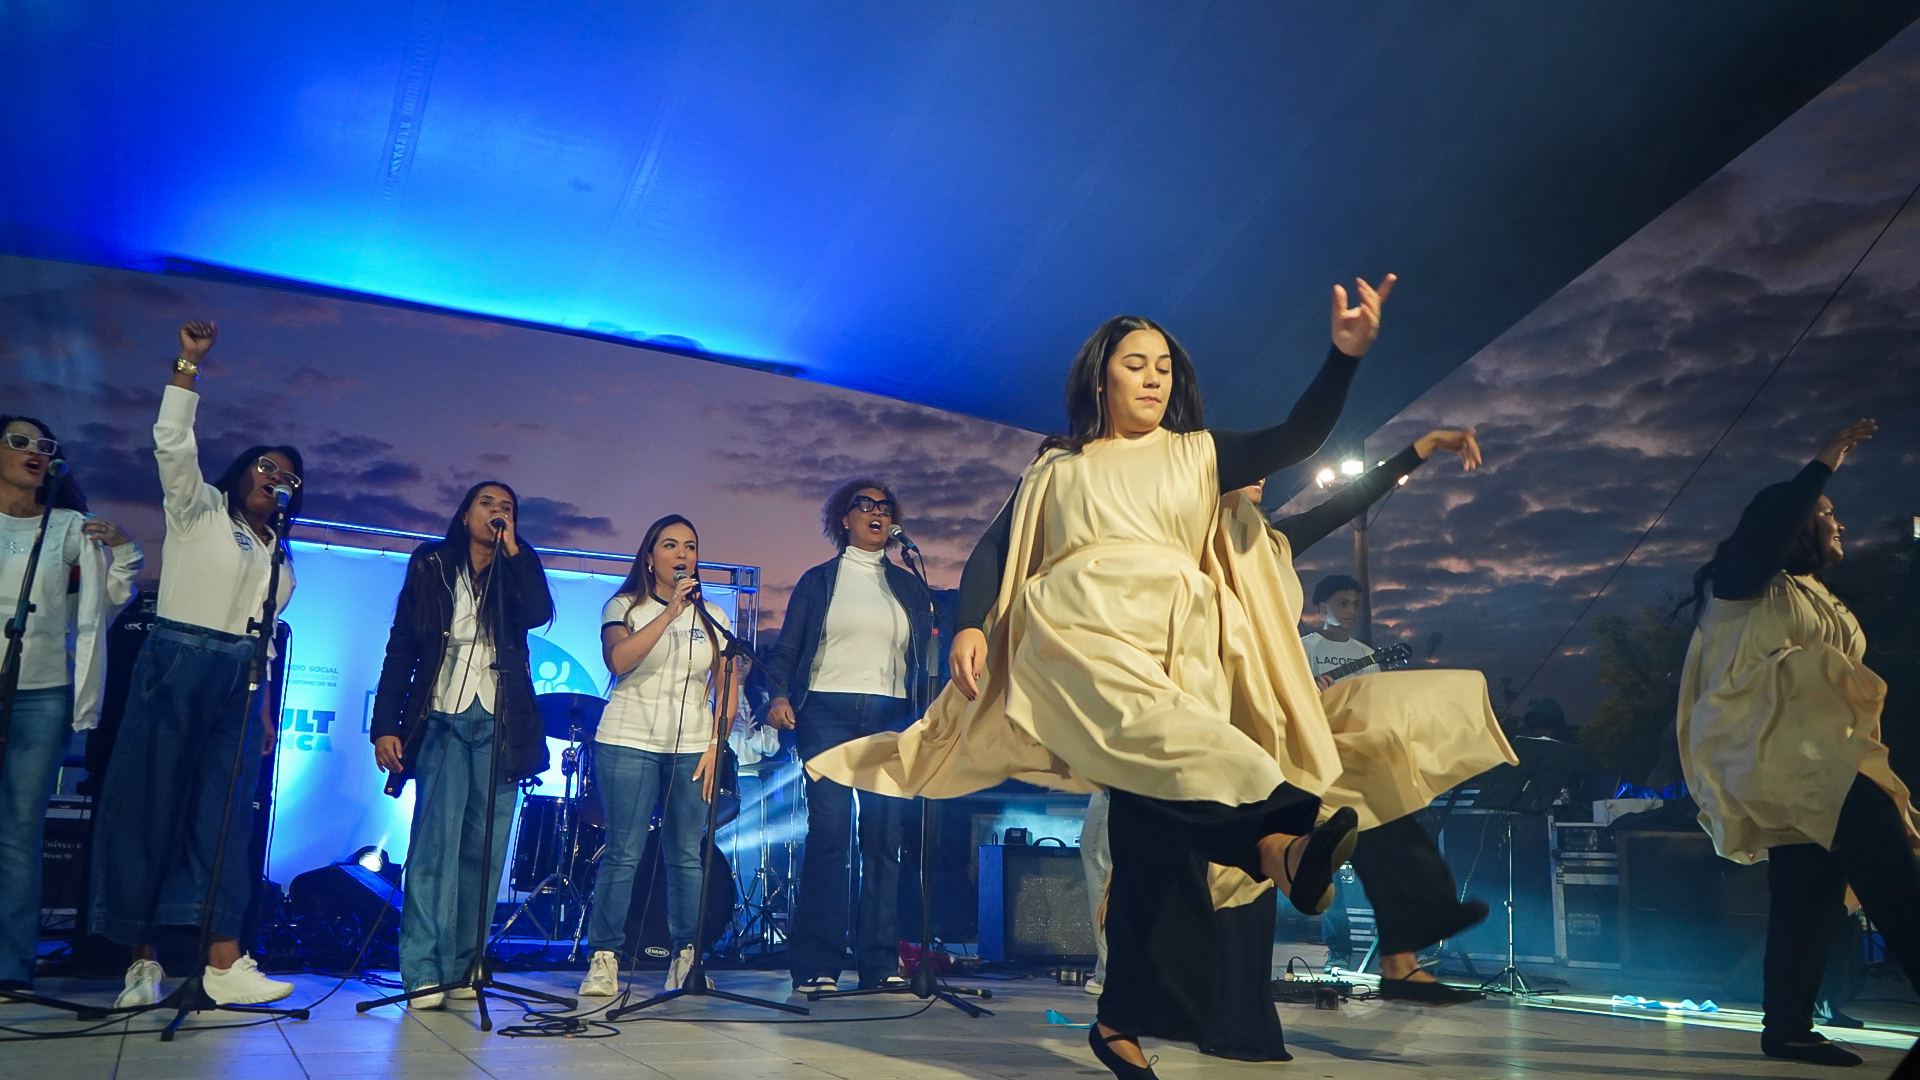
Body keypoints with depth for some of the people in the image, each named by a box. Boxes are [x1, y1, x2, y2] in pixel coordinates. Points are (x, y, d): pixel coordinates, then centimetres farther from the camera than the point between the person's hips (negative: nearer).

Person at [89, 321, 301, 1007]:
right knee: (148, 804, -5)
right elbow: (173, 444, -9)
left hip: (241, 682, 4)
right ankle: (140, 960, 0)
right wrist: (188, 366, -15)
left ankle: (223, 961, -7)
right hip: (176, 666, -4)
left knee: (225, 818, -2)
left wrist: (264, 707, 14)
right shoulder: (198, 508, 7)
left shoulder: (280, 557, 19)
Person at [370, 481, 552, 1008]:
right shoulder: (430, 566, 9)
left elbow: (539, 613, -11)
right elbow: (401, 649, 6)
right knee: (436, 842, -11)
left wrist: (511, 547, -7)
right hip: (443, 720, -1)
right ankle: (424, 973, -9)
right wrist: (385, 725, -2)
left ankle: (463, 969, 7)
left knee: (485, 850, 0)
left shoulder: (517, 573, 12)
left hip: (500, 725, 2)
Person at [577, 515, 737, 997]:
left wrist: (715, 745, -1)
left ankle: (685, 958, 10)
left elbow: (728, 689, 11)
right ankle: (603, 958, 4)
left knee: (686, 856, 2)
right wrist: (670, 614, -19)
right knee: (623, 854, -4)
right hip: (628, 743, -2)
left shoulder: (712, 618, 12)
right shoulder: (625, 607, 5)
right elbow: (618, 660, -15)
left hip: (693, 748, 3)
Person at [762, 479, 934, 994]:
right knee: (829, 831, -10)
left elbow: (924, 659, 17)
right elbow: (787, 647, 9)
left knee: (883, 836, -4)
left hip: (891, 716, 2)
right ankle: (816, 966, -5)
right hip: (827, 711, -2)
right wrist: (780, 695, -9)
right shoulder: (818, 580, 14)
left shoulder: (908, 587, 20)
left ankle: (880, 964, 1)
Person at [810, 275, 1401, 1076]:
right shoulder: (1056, 469, 21)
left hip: (1177, 650, 2)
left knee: (1155, 818, -14)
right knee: (1159, 734, -33)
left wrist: (1346, 354, -9)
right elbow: (994, 549, 14)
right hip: (1078, 631, -1)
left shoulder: (1200, 456, 22)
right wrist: (970, 625, -4)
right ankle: (1278, 843, -55)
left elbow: (1296, 439, 8)